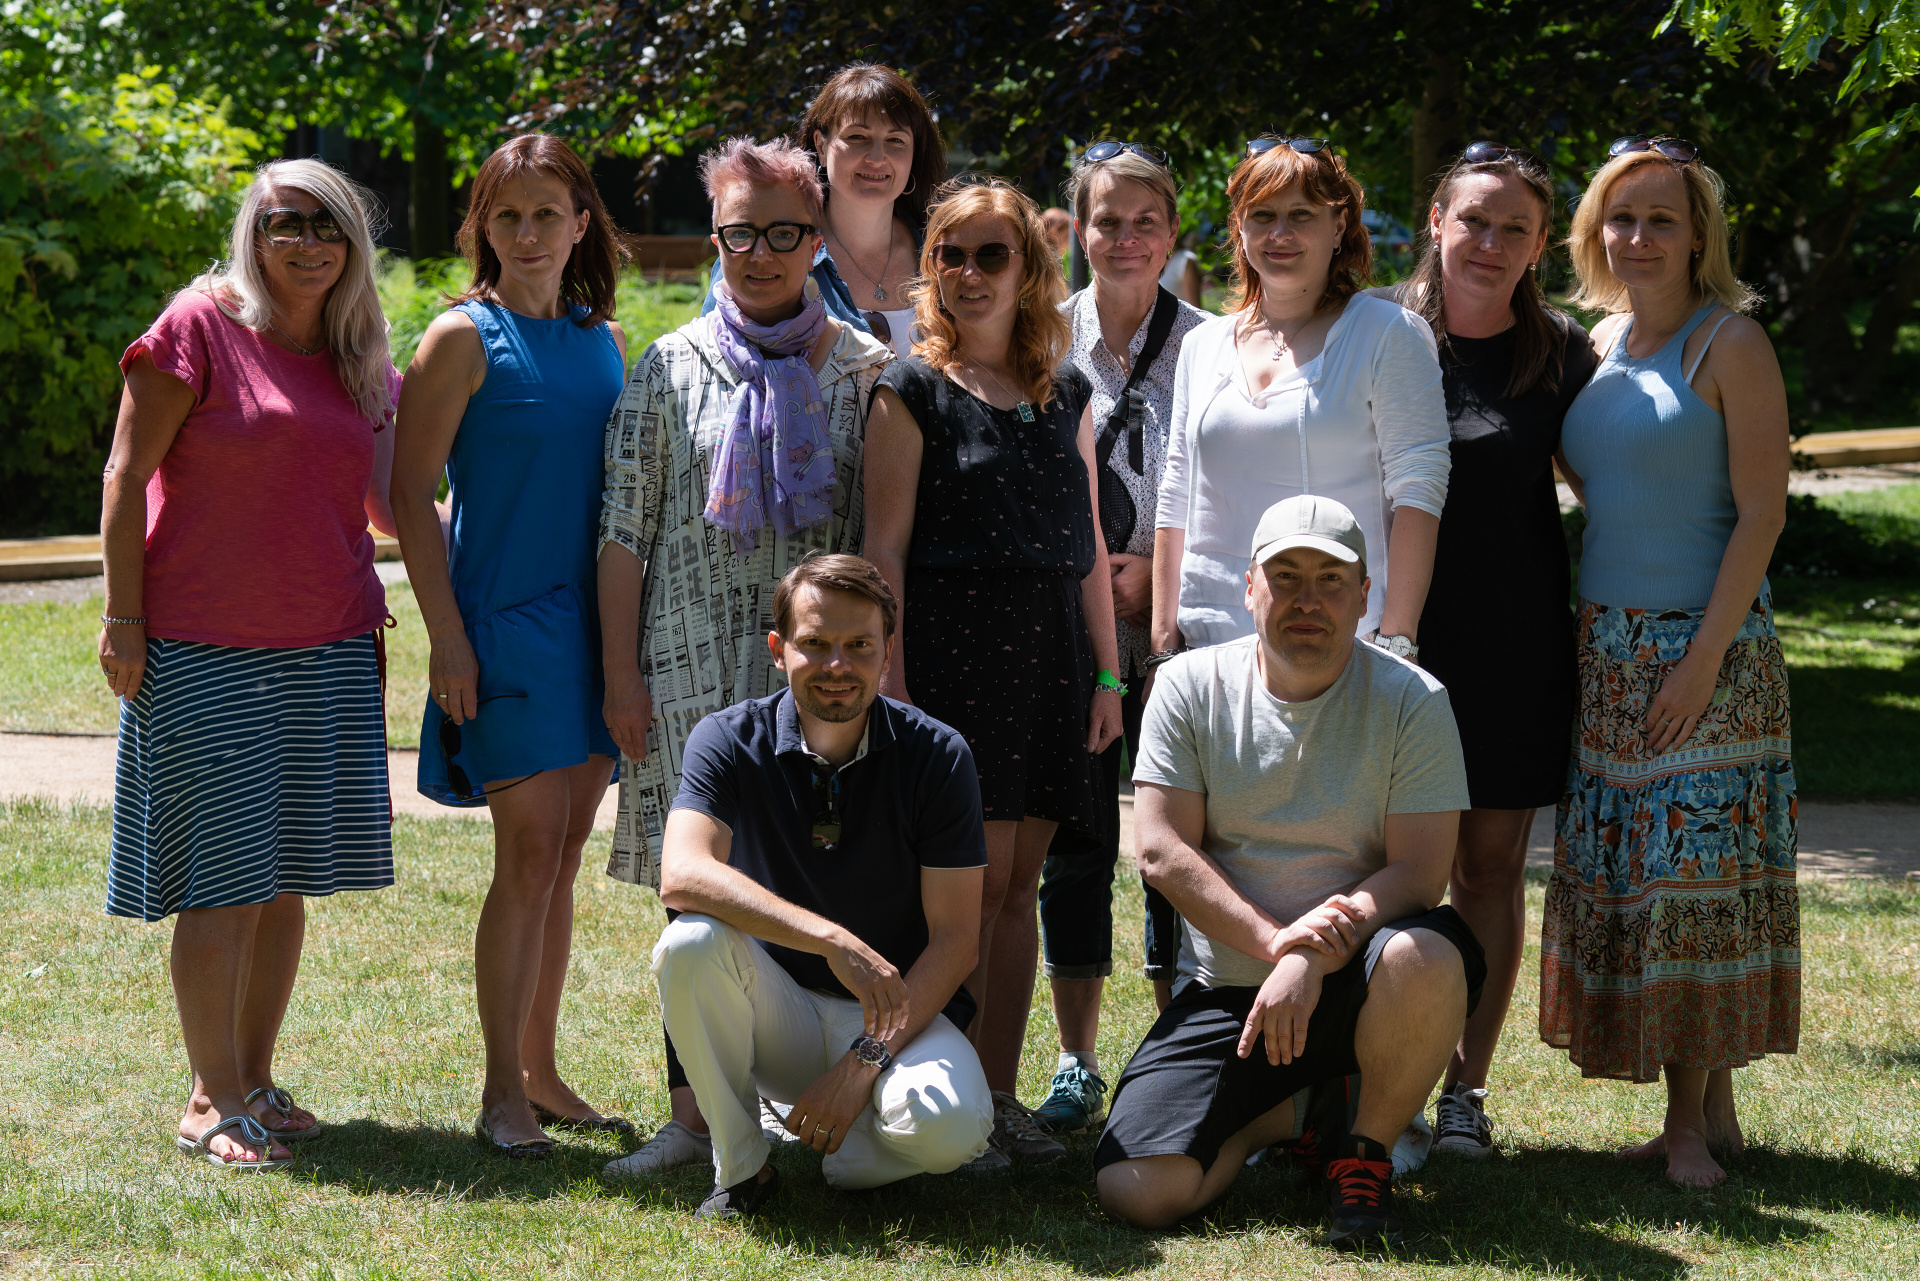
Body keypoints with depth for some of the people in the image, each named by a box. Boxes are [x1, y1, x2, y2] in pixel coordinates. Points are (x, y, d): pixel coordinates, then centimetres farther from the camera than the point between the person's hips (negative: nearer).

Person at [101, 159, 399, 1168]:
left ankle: (254, 1080, 18)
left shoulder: (363, 367, 12)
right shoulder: (200, 326, -4)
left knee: (287, 877, 8)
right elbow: (128, 474, -5)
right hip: (204, 655, -5)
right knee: (223, 879, -3)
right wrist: (122, 615, -9)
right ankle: (215, 1098, 5)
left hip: (328, 653, 5)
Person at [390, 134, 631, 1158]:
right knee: (529, 851, -8)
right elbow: (411, 489, -8)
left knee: (563, 853, 9)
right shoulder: (465, 338, -6)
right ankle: (502, 1092, -2)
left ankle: (540, 1072, 18)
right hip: (503, 621, -6)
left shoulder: (603, 341, 12)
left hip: (590, 619, 6)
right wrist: (446, 634, -13)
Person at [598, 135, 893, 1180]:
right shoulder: (672, 367, 7)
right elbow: (625, 531, 6)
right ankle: (694, 1115, 5)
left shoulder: (863, 369, 7)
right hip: (693, 663, 0)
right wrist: (621, 672, 0)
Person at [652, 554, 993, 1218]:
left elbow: (955, 936, -9)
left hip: (901, 1008, -1)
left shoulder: (937, 757, -9)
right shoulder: (731, 741, -9)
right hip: (775, 1010, 1)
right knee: (691, 942, -31)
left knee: (950, 1128, -33)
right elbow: (682, 875, -28)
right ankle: (739, 1166, -11)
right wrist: (831, 939, -39)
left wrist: (866, 1061, -21)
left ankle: (840, 1159, 4)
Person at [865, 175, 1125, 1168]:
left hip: (1050, 656, 5)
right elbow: (885, 545, -4)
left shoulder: (1065, 395, 15)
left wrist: (1107, 675, 12)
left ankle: (999, 1099, 11)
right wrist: (890, 682, -11)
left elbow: (1088, 546, 17)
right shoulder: (914, 391, 0)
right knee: (972, 879, -9)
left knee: (1018, 882, 6)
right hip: (952, 645, -5)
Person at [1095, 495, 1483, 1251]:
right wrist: (1274, 939, -21)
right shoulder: (1190, 688, 1)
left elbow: (1418, 874, -11)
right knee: (1138, 1192, -19)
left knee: (1426, 958, -38)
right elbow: (1162, 853, -6)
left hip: (1353, 985, -1)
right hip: (1223, 987, 1)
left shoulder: (1411, 701, -4)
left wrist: (1311, 961, -26)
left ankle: (1365, 1152, -8)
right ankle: (1286, 1114, 15)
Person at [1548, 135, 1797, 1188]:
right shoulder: (1600, 342, 11)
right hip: (1608, 645, 7)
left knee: (1693, 873, -5)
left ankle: (1691, 1120, 1)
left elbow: (1761, 511, -13)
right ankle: (1708, 1110, 13)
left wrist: (1706, 655, -18)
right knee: (1620, 875, 6)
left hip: (1705, 640, -7)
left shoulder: (1729, 343, -9)